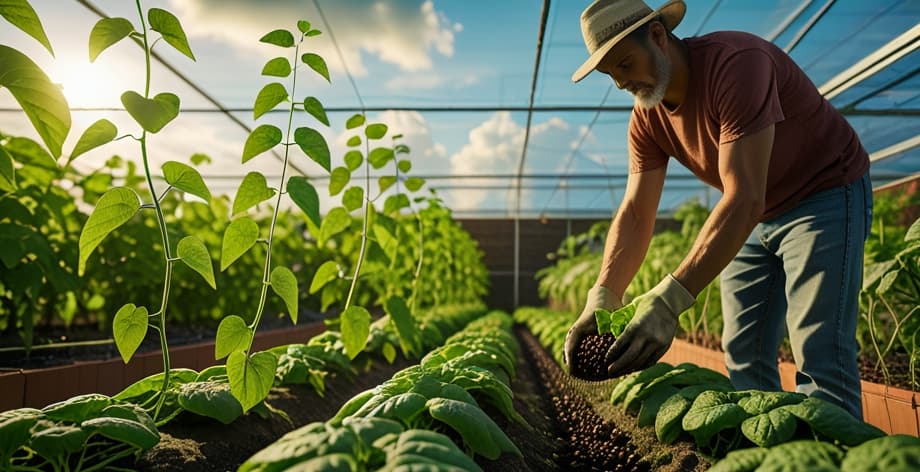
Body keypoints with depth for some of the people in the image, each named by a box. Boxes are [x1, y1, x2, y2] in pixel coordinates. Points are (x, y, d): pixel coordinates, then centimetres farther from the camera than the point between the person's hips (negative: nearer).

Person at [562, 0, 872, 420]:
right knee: (743, 360, 6)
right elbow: (634, 215, -12)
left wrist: (669, 300, -47)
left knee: (820, 358, -14)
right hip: (756, 218, 7)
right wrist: (602, 299, -28)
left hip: (826, 194, -7)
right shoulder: (647, 118, -7)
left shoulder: (735, 62, -30)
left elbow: (744, 197, -39)